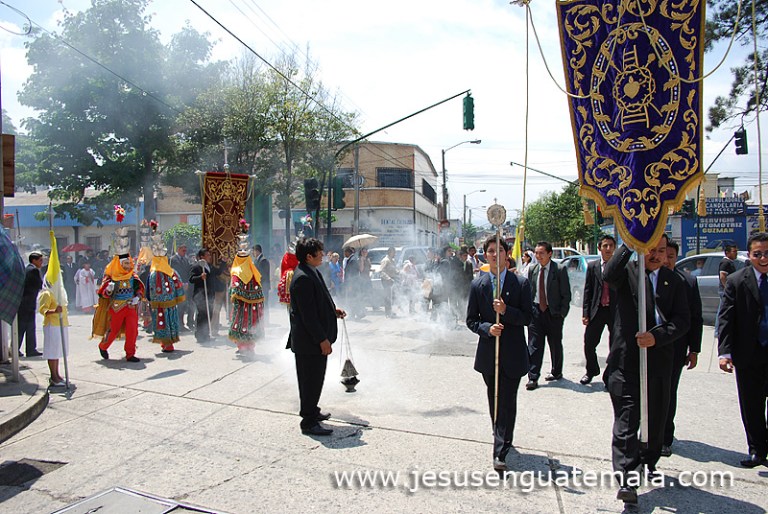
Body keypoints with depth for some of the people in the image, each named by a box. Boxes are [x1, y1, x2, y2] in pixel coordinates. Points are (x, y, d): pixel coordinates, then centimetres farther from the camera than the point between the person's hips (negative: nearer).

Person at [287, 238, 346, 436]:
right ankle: (309, 422, 11)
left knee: (315, 379, 21)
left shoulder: (311, 272, 10)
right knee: (311, 380, 0)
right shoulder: (303, 278, -23)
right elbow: (308, 314, -24)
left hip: (314, 339, 10)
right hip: (309, 341, -10)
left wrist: (333, 310, 8)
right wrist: (322, 340, -22)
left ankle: (311, 411, 36)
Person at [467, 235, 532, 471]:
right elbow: (471, 320, 3)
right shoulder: (477, 285, 2)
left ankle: (500, 453, 0)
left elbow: (527, 318, -5)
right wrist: (487, 328, -16)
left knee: (507, 403, -5)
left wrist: (506, 310, -21)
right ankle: (501, 439, 38)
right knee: (494, 401, 17)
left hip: (512, 353, -2)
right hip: (488, 352, 3)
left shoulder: (521, 283, -3)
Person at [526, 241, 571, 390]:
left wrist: (562, 313, -11)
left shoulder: (560, 270, -7)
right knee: (534, 345, -2)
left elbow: (566, 294, -6)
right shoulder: (532, 270, 6)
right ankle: (533, 378, 1)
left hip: (553, 313, -3)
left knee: (555, 344, 12)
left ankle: (556, 372, 32)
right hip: (536, 311, 3)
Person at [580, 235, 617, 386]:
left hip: (616, 311, -1)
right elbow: (587, 291, 3)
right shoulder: (592, 266, 4)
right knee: (588, 345, 5)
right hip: (597, 311, 1)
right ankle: (592, 371, 29)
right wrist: (585, 313, -3)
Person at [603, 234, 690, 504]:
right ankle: (627, 479, -5)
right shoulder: (627, 271, -1)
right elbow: (609, 275, -25)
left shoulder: (674, 281, 8)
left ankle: (649, 462, 40)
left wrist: (657, 336, -15)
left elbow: (682, 319, 1)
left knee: (657, 418, 17)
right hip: (626, 359, -4)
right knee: (626, 421, -6)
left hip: (659, 359, 4)